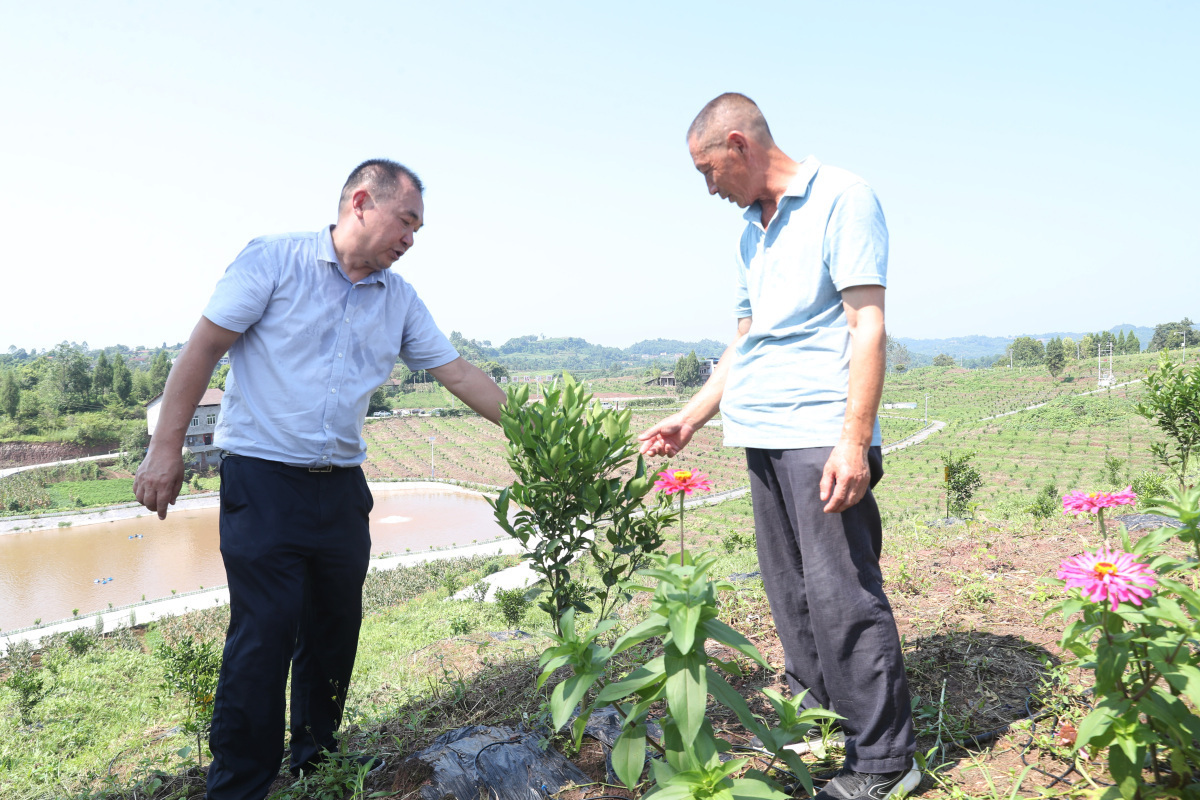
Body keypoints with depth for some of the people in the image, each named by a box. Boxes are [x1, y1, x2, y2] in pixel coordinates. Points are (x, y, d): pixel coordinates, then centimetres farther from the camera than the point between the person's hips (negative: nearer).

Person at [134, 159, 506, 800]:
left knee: (335, 627, 13)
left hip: (342, 486, 5)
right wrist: (166, 448, -8)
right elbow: (203, 347, -5)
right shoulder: (273, 260, -5)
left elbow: (460, 374, 7)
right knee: (264, 633, -7)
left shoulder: (400, 301, 8)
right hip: (262, 479, -5)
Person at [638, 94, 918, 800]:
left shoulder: (841, 197, -3)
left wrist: (854, 440, -19)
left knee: (841, 596, -5)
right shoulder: (753, 232, 21)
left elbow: (868, 325, -11)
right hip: (762, 435, 8)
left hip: (821, 435, -8)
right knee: (791, 595, 13)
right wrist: (690, 420, 19)